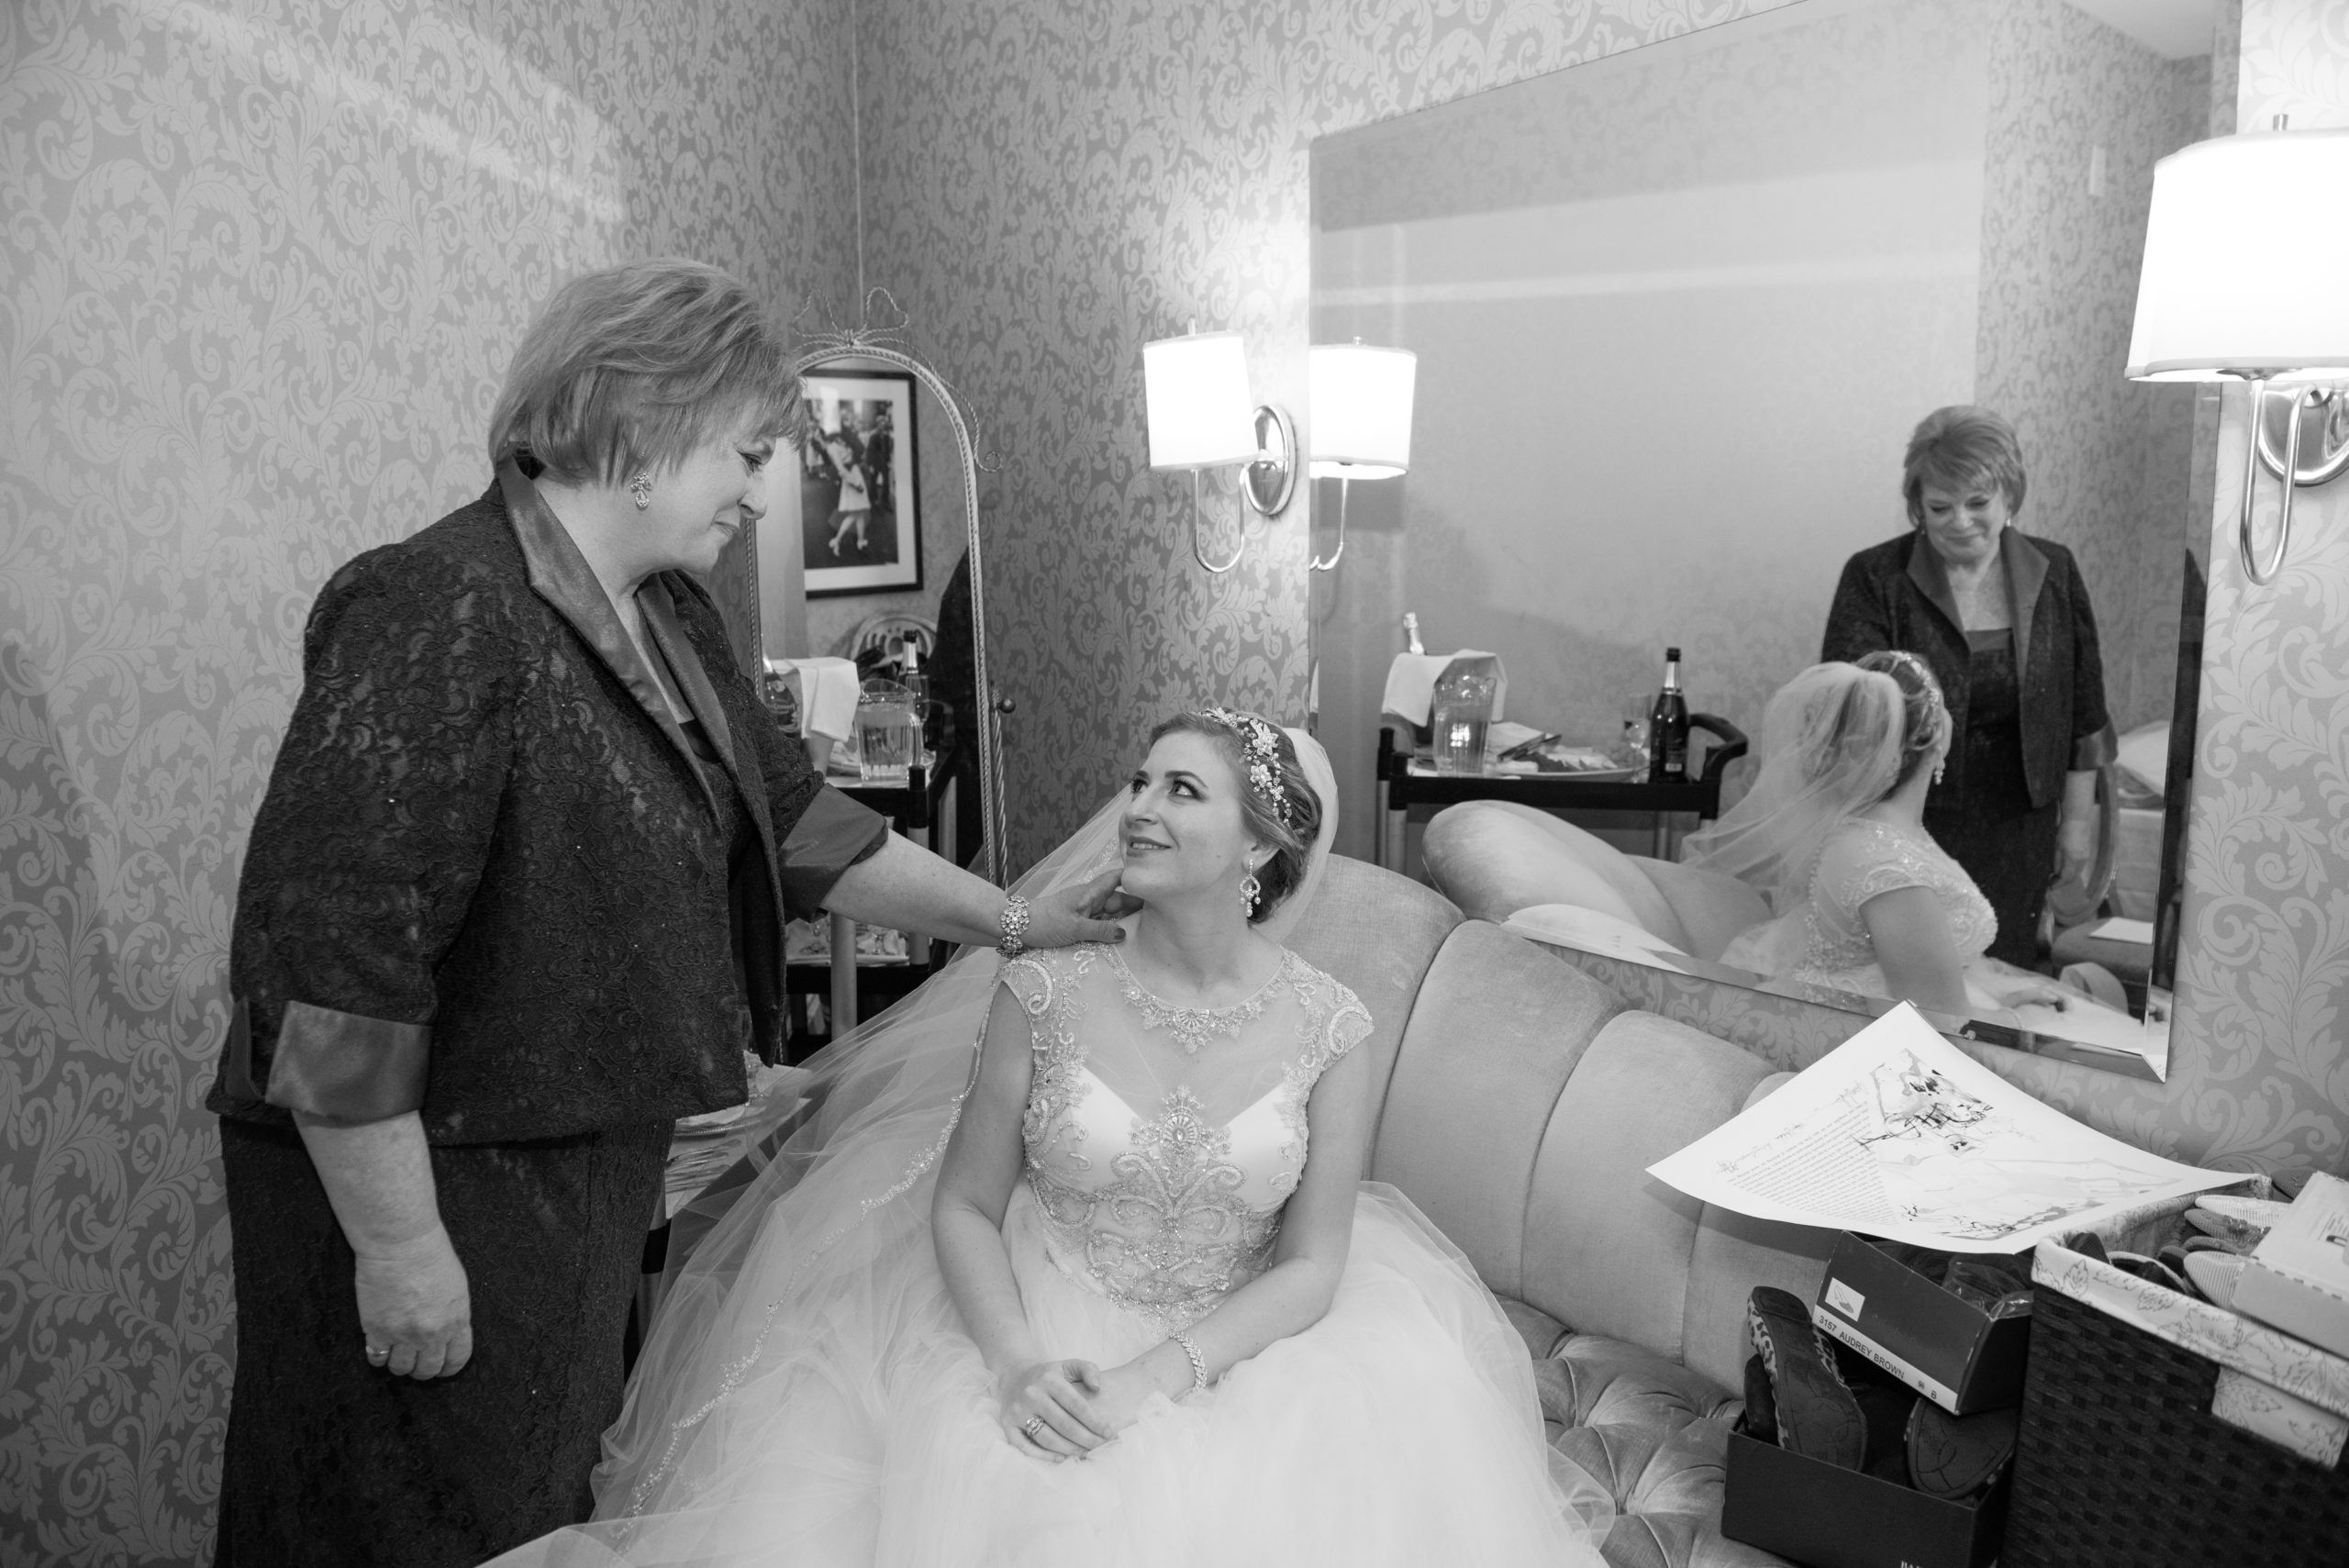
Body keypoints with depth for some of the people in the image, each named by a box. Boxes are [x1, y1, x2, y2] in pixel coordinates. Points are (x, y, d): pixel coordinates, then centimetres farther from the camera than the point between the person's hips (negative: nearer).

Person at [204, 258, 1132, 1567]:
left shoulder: (671, 616, 5)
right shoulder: (441, 619, -24)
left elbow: (788, 814, 13)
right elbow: (332, 967, -26)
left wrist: (1012, 919, 12)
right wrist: (399, 1247, -21)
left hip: (595, 1155, 8)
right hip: (435, 1169, -8)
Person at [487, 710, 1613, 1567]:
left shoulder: (1328, 1029, -8)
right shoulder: (1043, 994, -8)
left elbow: (1311, 1267, -4)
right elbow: (962, 1207, -1)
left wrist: (1158, 1378, -17)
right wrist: (1017, 1360, -18)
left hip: (1240, 1349, 1)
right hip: (1042, 1334, 0)